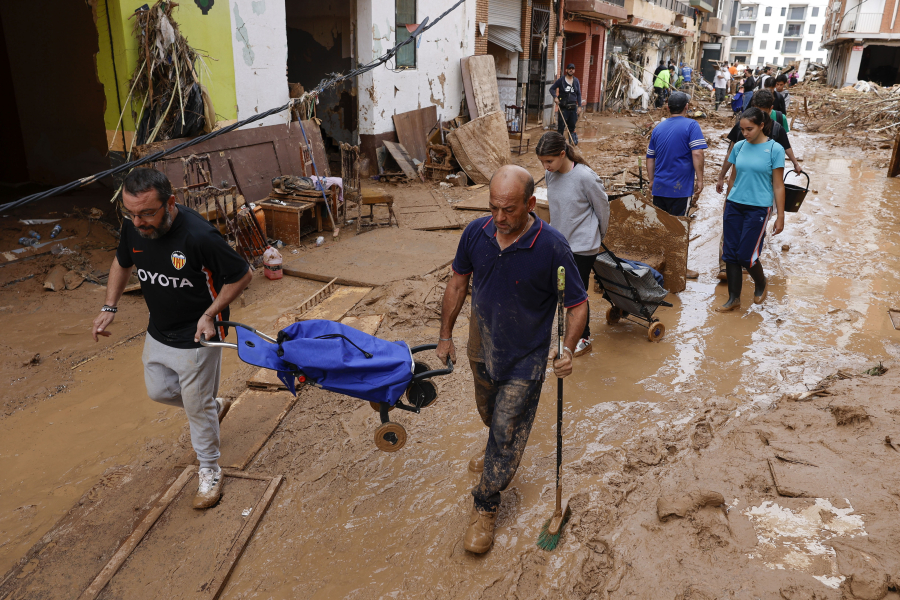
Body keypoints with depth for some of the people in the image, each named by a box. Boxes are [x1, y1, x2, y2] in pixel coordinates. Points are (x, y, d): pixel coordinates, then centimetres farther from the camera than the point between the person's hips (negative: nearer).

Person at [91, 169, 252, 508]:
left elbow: (241, 275, -19)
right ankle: (215, 406, 49)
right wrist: (109, 308, 3)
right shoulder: (133, 227, -11)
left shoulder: (199, 236, -32)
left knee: (198, 407, 7)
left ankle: (210, 472, 29)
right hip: (158, 333, 7)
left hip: (196, 339, -7)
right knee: (158, 391, 23)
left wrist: (209, 315, -22)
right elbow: (122, 263, 11)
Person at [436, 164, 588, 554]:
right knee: (490, 416, 27)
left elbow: (577, 303, -15)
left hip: (525, 359, -5)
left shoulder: (551, 247, -25)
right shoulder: (476, 233, -12)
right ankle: (497, 453, 60)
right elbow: (458, 281, 3)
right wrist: (445, 334, 7)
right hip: (482, 348, 5)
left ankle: (485, 506, 24)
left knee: (507, 432, 4)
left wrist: (568, 349, -30)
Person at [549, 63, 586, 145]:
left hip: (573, 107, 3)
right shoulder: (561, 80, -1)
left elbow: (578, 94, 13)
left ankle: (573, 141, 20)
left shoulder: (576, 81, 10)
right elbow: (552, 88, 1)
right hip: (563, 107, -3)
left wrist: (579, 105, 7)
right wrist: (555, 97, -16)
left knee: (572, 126, 10)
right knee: (561, 126, -5)